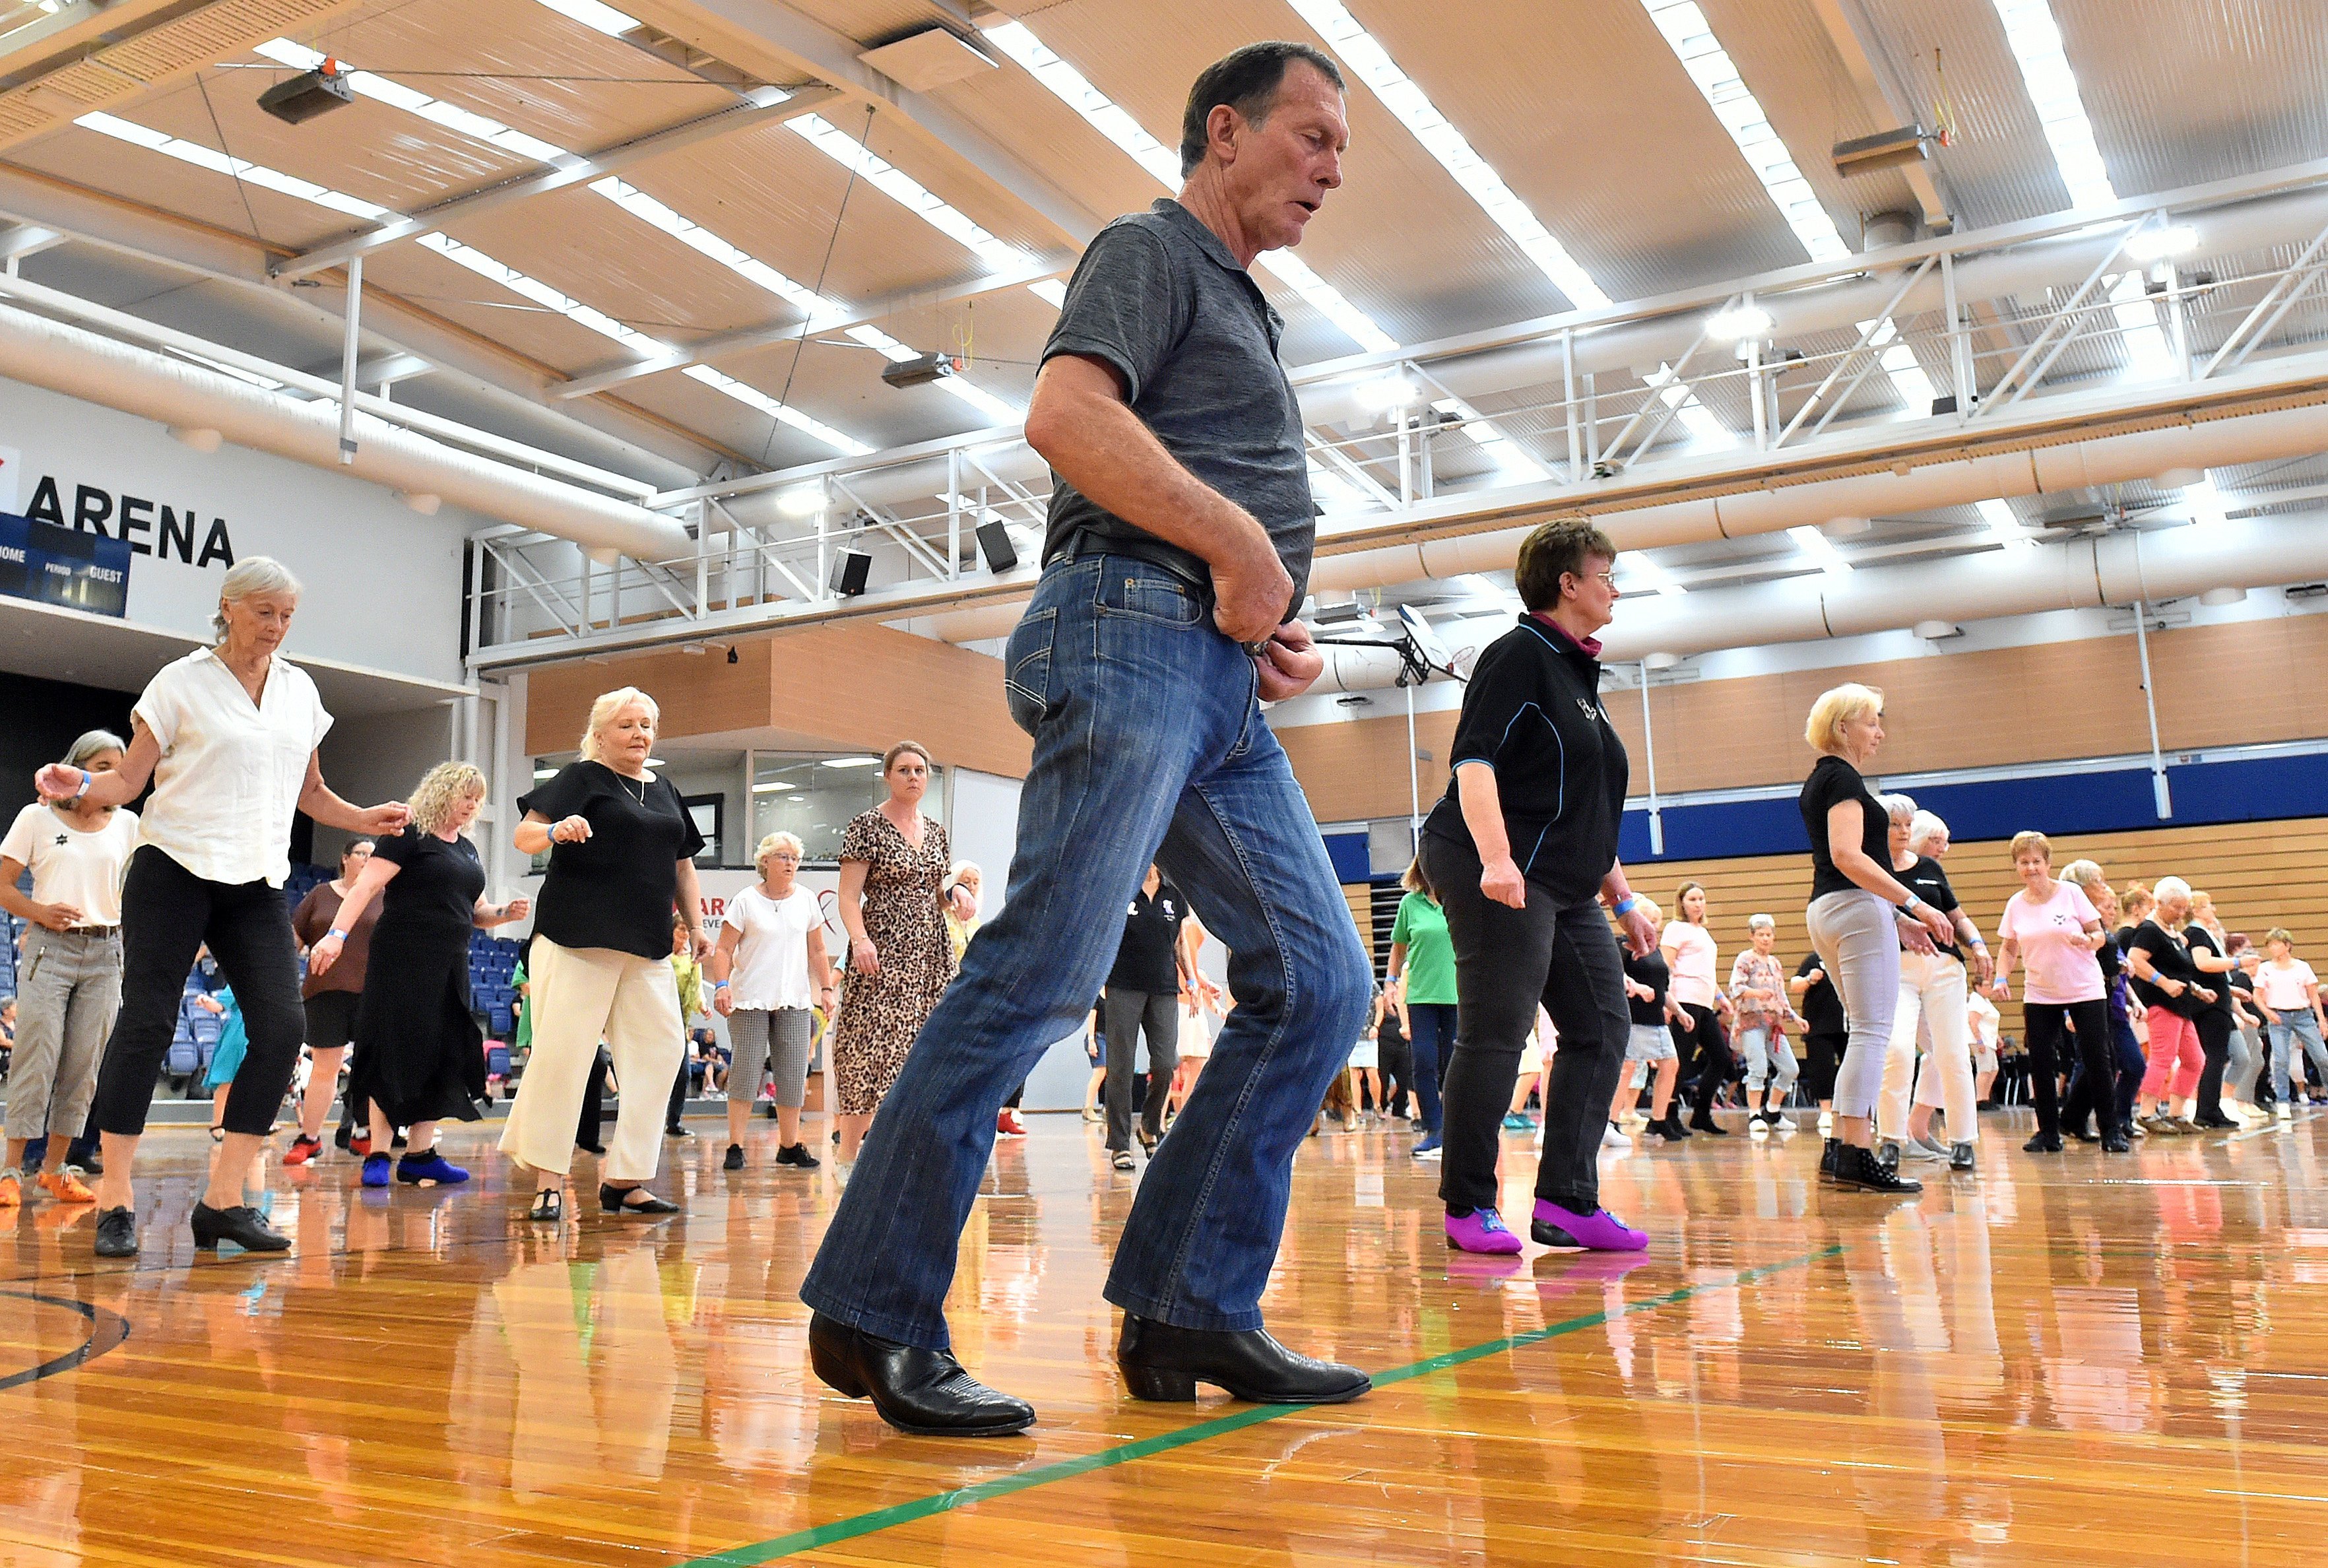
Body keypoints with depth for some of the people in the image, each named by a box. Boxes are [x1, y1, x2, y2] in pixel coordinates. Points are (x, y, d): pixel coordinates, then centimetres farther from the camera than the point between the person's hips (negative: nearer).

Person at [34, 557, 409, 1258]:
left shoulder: (300, 690, 14)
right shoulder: (181, 683, 1)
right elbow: (128, 781, -1)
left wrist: (365, 820, 7)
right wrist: (79, 785, -21)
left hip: (256, 884, 4)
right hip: (173, 869, -4)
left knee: (282, 1027, -8)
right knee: (146, 1022, -7)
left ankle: (224, 1201, -1)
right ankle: (114, 1202, 1)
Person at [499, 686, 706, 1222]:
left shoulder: (664, 792, 19)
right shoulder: (582, 777, 2)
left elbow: (682, 865, 24)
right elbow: (524, 836, -7)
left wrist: (696, 926, 16)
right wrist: (556, 831, -28)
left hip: (646, 947, 6)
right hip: (578, 938, -6)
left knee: (660, 1049, 0)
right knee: (563, 1052, -7)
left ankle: (623, 1180, 7)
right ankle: (548, 1179, 3)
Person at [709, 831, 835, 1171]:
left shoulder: (807, 901, 9)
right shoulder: (745, 901, -1)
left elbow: (817, 951, 15)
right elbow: (724, 950, -4)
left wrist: (826, 987, 8)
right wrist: (721, 985, -17)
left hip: (795, 1002, 3)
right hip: (749, 1001, -3)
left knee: (793, 1076, 3)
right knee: (746, 1072, -5)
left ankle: (790, 1147, 11)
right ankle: (735, 1147, 0)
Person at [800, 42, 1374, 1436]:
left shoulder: (1243, 312, 31)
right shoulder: (1152, 249, 4)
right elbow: (1067, 416, -16)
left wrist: (1278, 630, 14)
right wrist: (1241, 547, -13)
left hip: (1223, 687, 10)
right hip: (1135, 631, -9)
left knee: (1318, 984, 1)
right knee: (1042, 977, -14)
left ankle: (1191, 1312, 5)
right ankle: (875, 1310, -4)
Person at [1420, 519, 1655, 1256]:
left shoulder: (1578, 672, 23)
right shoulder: (1520, 655, -5)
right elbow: (1474, 759, -17)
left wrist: (1621, 898, 24)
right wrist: (1496, 857, -29)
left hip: (1566, 888, 10)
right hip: (1501, 876, -10)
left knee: (1602, 1029, 5)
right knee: (1495, 1035, -9)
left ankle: (1567, 1202, 8)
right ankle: (1468, 1209, 0)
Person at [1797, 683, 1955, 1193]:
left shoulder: (1819, 781, 20)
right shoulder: (1842, 777, -9)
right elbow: (1848, 856, -22)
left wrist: (1897, 919, 20)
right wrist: (1914, 903, -22)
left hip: (1827, 912, 10)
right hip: (1858, 910, -10)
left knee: (1867, 1032, 13)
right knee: (1873, 1032, -10)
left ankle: (1840, 1148, 12)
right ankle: (1856, 1154, -13)